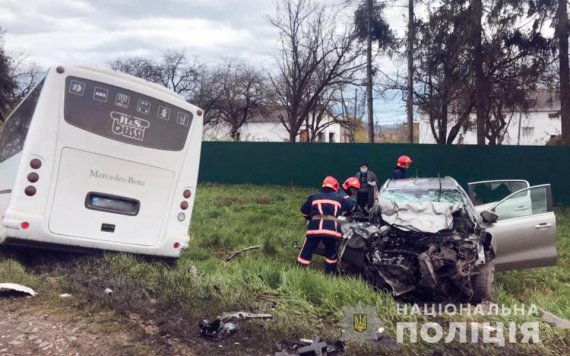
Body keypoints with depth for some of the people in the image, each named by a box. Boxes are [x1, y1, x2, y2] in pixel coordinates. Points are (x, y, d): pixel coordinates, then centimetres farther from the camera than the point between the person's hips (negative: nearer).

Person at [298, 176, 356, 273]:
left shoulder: (314, 196, 20)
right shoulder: (339, 198, 21)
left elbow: (303, 211, 25)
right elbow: (351, 206, 34)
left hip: (315, 227, -1)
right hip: (332, 228, 1)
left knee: (306, 251, 4)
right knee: (331, 253, 23)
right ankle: (330, 273, 28)